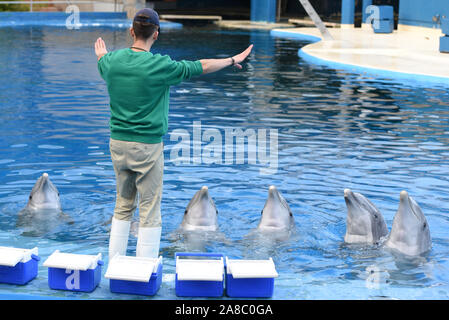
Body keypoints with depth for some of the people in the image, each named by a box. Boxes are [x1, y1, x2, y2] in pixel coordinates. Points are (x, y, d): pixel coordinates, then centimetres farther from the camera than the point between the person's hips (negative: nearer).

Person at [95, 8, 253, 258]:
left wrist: (101, 54, 51)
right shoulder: (160, 66, -14)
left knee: (123, 206, 17)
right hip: (147, 146, -6)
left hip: (118, 143, 6)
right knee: (150, 212, 3)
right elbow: (201, 67, -3)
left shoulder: (112, 60, 0)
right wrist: (233, 60, 14)